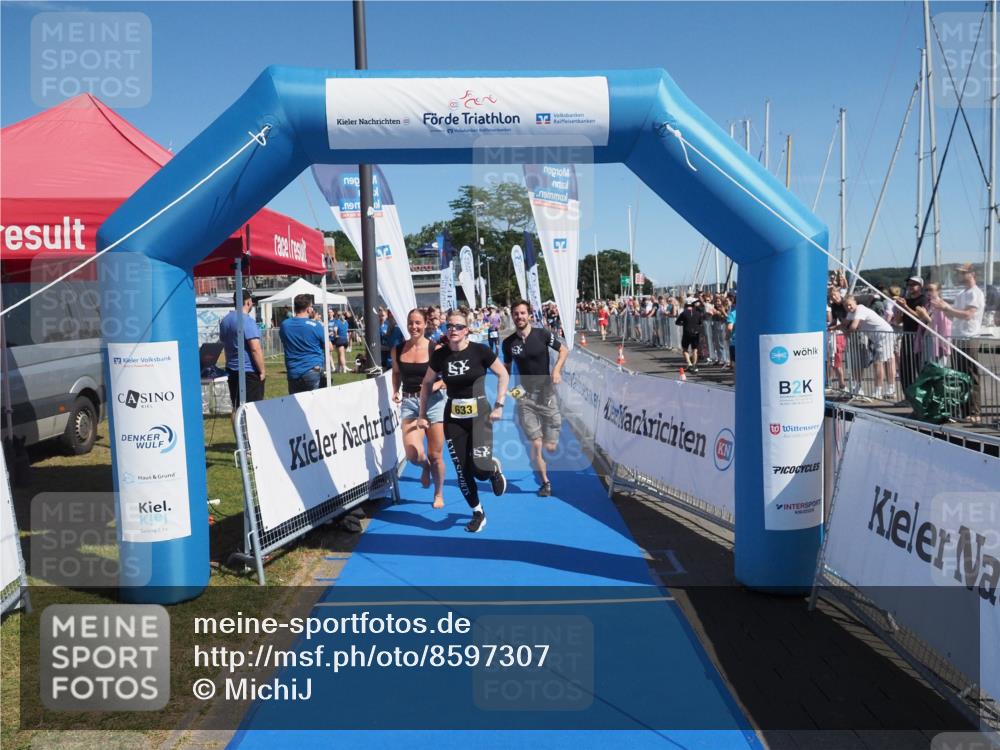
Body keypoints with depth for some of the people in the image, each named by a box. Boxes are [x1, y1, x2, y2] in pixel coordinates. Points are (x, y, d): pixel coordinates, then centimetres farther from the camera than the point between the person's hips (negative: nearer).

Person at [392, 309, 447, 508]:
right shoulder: (398, 350, 2)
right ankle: (425, 467, 25)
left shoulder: (435, 349, -7)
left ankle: (439, 495, 29)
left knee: (435, 455, 6)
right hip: (409, 403, 2)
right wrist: (396, 391, 1)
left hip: (433, 402, -2)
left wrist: (437, 385, -21)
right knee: (413, 454, -14)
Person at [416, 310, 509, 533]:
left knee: (480, 469, -16)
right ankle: (478, 513, 24)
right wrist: (422, 414, 10)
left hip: (479, 413, -3)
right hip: (453, 417, 3)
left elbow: (503, 375, 0)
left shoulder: (480, 351, -10)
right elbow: (427, 383, 11)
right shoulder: (440, 355, -2)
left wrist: (499, 405, -6)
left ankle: (495, 469, 22)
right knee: (462, 470, 4)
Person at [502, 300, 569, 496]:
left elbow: (564, 350, 7)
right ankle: (545, 482, 14)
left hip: (546, 394, -1)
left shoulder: (542, 335, -5)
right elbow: (507, 368, 13)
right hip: (525, 396, 1)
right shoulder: (508, 343, 0)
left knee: (550, 447, -2)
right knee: (535, 445, -4)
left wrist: (556, 370, -9)